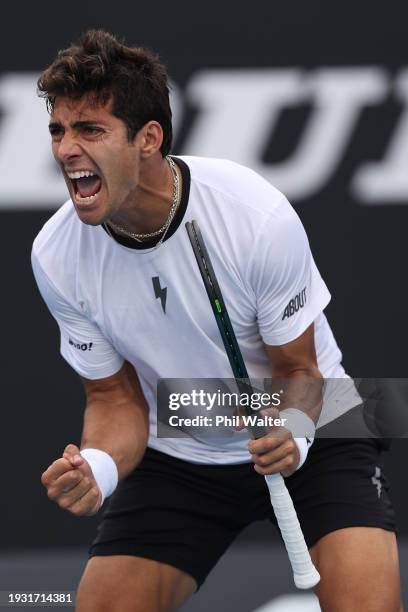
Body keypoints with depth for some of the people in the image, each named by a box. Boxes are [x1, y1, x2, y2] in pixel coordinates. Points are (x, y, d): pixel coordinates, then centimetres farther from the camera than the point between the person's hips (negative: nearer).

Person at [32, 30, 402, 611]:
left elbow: (297, 369, -13)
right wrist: (98, 466, -27)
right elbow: (115, 396, -5)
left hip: (311, 436, -3)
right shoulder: (56, 256, -16)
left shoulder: (257, 215, -26)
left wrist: (290, 436, -35)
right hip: (178, 455, 3)